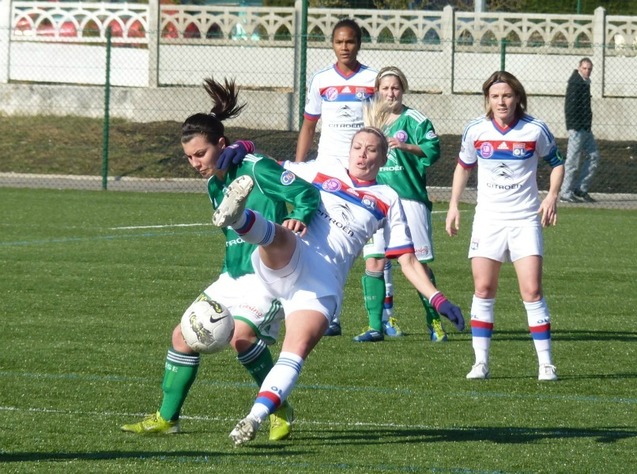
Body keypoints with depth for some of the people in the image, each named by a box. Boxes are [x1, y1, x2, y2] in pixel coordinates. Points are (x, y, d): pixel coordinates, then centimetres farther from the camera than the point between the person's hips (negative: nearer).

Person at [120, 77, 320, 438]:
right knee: (185, 334, 6)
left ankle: (280, 412, -11)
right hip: (234, 275, 9)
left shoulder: (256, 168, -13)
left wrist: (300, 217, -37)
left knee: (241, 333, -29)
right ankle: (167, 418, 18)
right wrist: (231, 270, 20)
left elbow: (305, 192, -18)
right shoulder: (215, 185, 13)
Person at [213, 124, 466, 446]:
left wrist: (437, 299, 7)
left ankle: (254, 419, -29)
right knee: (280, 236, -37)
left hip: (324, 281, 0)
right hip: (285, 261, 0)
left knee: (298, 349, -23)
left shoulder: (387, 200, 21)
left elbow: (408, 260, 19)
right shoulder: (321, 171, 23)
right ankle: (236, 216, -70)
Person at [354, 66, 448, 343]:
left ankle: (434, 322, 12)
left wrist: (406, 146, -24)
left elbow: (433, 150, -11)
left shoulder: (415, 120, -1)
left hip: (410, 198, -4)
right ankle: (376, 325, 0)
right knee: (374, 261, -5)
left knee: (418, 262, -1)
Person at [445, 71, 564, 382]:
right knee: (483, 289, -2)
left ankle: (545, 363, -2)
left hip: (525, 219, -2)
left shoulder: (535, 130, -6)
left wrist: (552, 196, -7)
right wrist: (454, 205, 9)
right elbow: (463, 167, 15)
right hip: (488, 218, 2)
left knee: (532, 290, -9)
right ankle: (481, 362, 5)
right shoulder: (475, 130, -1)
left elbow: (556, 163, 9)